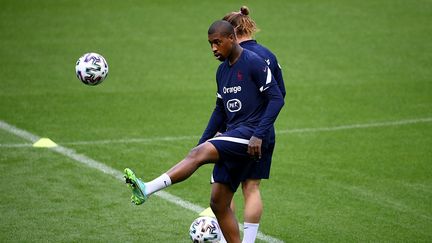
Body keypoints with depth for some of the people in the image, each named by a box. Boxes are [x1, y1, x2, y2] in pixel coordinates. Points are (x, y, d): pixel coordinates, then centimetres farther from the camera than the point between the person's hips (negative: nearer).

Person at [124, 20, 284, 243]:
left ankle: (147, 190, -36)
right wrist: (203, 140, 14)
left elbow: (276, 98, -14)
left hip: (250, 136, -9)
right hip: (233, 137, 9)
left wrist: (259, 135, -21)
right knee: (218, 203, 5)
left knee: (198, 154, -27)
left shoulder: (254, 63, -9)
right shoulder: (222, 70, 15)